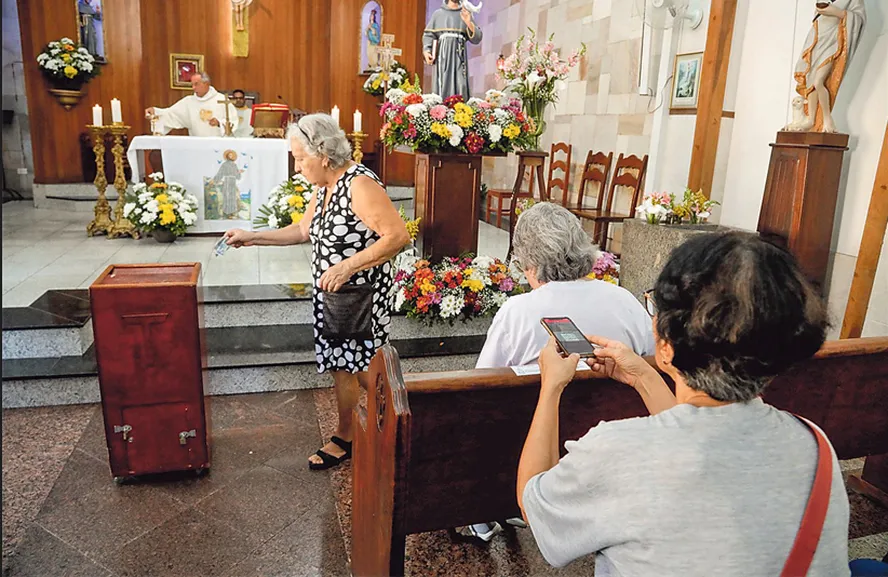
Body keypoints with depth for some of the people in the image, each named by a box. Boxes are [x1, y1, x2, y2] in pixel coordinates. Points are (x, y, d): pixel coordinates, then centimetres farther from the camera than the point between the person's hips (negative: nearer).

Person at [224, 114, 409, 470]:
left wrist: (348, 267, -29)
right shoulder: (324, 188, 8)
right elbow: (303, 231, 22)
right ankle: (345, 438, 35)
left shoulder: (360, 184, -21)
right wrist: (252, 238, 18)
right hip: (331, 297, 9)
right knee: (341, 367, 18)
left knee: (367, 373, 2)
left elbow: (398, 236, -27)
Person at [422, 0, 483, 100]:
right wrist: (426, 51, -11)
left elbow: (476, 38, 9)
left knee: (460, 86, -10)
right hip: (443, 55, -1)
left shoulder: (465, 14, 17)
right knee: (442, 86, -10)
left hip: (459, 56, 1)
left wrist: (469, 23, -8)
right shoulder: (438, 13, 14)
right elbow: (428, 35, 7)